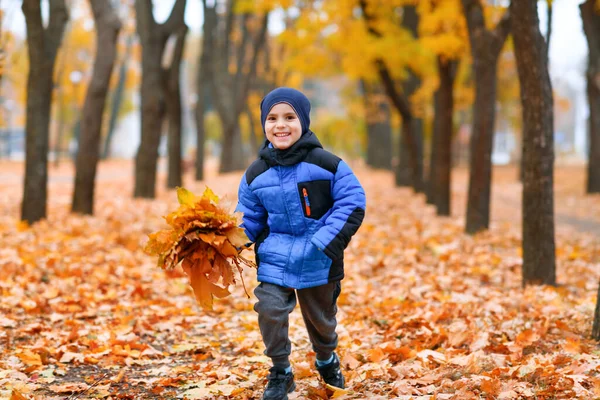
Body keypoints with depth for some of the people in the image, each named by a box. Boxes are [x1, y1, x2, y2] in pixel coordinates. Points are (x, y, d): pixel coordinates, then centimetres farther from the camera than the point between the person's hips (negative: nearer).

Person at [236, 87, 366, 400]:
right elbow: (249, 218, 6)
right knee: (270, 310, -16)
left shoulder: (326, 164, -11)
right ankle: (280, 373, 6)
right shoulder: (256, 174, -2)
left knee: (320, 317, 15)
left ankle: (327, 360, 47)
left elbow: (352, 204, -10)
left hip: (318, 261, -1)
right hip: (274, 257, 1)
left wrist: (327, 242, -18)